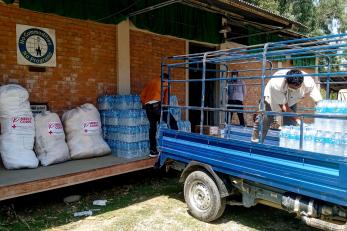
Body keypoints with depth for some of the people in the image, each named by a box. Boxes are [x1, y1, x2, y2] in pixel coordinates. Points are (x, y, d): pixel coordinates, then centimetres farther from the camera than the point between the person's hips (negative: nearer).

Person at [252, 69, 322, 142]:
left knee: (290, 124, -6)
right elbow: (284, 107, -35)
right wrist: (298, 121, -42)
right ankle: (256, 144, 20)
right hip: (272, 99, -2)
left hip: (291, 101, 3)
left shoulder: (308, 82, -36)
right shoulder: (276, 84, -42)